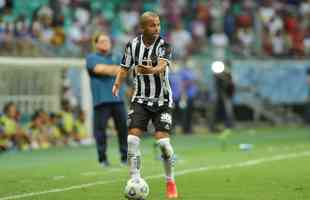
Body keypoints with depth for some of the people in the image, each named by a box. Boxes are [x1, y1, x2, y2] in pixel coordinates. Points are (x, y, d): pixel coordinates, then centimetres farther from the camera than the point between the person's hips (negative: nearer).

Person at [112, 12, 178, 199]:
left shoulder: (163, 45, -13)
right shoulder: (132, 45, -2)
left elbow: (162, 65, -32)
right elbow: (125, 68, 10)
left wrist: (152, 70, -54)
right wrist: (117, 85, -8)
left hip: (162, 100, -3)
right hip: (140, 99, 3)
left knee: (163, 140, -13)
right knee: (132, 139, -12)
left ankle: (171, 181, 8)